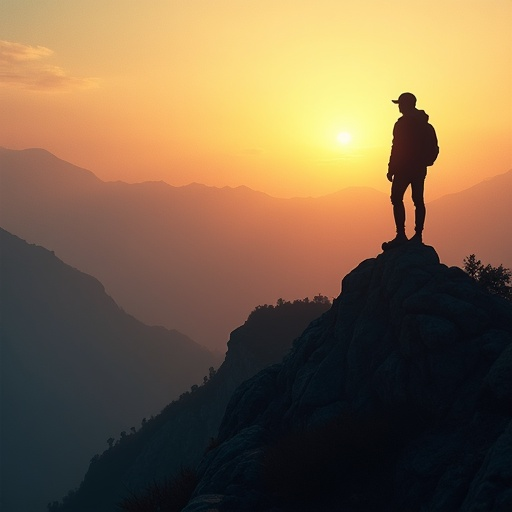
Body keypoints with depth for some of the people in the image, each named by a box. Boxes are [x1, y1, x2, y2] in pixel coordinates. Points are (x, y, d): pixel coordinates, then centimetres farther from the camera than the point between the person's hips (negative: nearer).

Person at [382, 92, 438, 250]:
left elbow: (397, 148, -14)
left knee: (397, 199, -8)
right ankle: (418, 235, 9)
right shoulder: (425, 125, 15)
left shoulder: (402, 124, -10)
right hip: (420, 169, 8)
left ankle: (401, 235, -18)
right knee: (418, 200, 8)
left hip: (404, 167, -8)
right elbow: (434, 148, 17)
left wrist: (391, 169, -12)